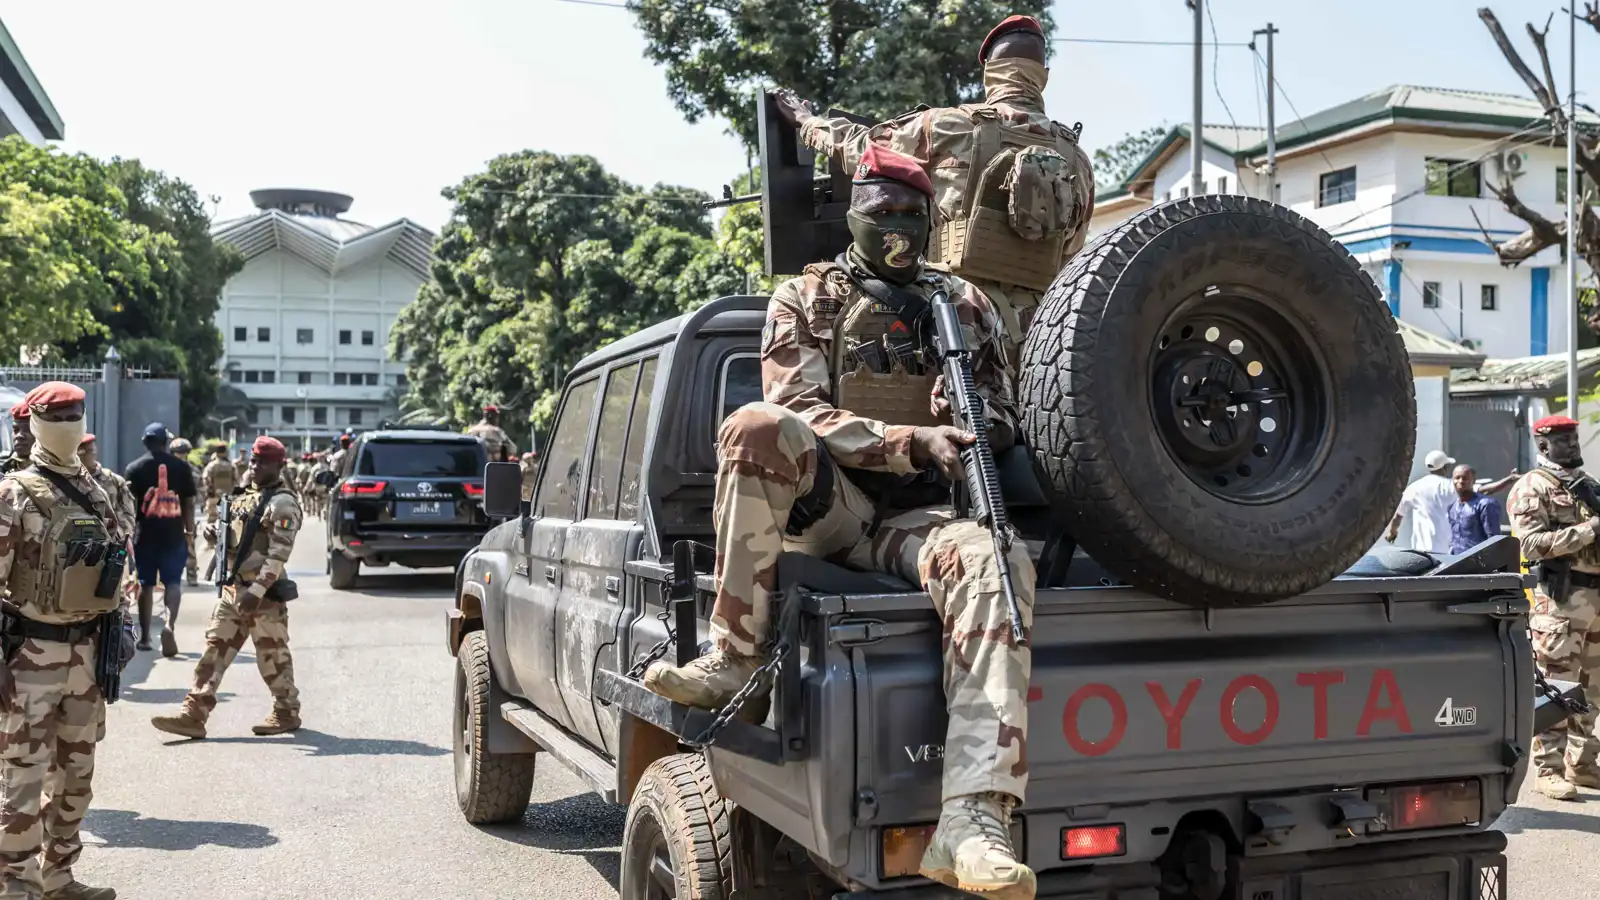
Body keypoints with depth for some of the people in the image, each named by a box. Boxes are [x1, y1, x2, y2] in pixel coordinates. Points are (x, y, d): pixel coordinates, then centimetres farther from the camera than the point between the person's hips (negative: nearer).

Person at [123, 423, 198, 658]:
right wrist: (189, 531, 10)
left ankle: (144, 637, 17)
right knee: (173, 582, 4)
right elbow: (189, 503, 3)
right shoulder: (181, 466, 2)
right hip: (174, 533, 0)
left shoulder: (135, 468, 0)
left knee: (146, 584, 10)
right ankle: (170, 623, -19)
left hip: (145, 533, 0)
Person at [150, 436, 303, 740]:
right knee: (215, 647, 4)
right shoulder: (249, 495, 15)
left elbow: (279, 555, -21)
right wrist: (229, 580, 19)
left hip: (264, 593, -8)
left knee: (272, 656, 3)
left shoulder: (283, 504, -13)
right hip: (234, 588, 9)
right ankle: (194, 713, 4)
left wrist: (257, 591, -26)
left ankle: (287, 712, 18)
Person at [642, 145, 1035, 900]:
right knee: (758, 428, -33)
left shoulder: (965, 306, 17)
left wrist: (980, 428, -10)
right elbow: (803, 414, -5)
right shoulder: (806, 299, 10)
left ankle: (972, 824, -46)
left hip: (918, 515, 1)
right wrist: (915, 442, -20)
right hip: (824, 505, -1)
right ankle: (734, 659, -26)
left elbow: (999, 420, 17)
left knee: (992, 562, -35)